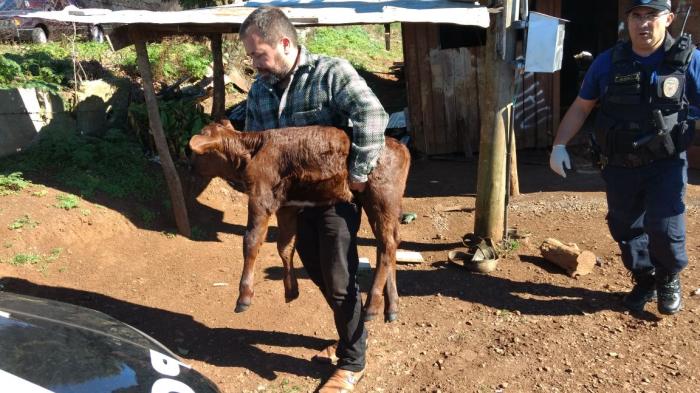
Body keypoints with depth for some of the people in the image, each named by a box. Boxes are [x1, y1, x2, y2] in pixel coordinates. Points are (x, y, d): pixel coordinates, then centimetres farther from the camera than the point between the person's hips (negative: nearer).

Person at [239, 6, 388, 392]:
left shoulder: (331, 73, -15)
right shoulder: (260, 89, 5)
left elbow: (372, 114, -28)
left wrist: (359, 172, -28)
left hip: (335, 195, -7)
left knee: (339, 280, 2)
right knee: (318, 273, 18)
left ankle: (352, 362, 21)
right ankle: (350, 337, 41)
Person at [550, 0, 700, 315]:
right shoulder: (608, 62, -1)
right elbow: (580, 108, 6)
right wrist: (559, 145, -3)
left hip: (665, 164, -3)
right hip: (619, 166, 3)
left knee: (664, 227, -11)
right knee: (625, 228, 11)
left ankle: (669, 280, 21)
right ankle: (644, 281, 37)